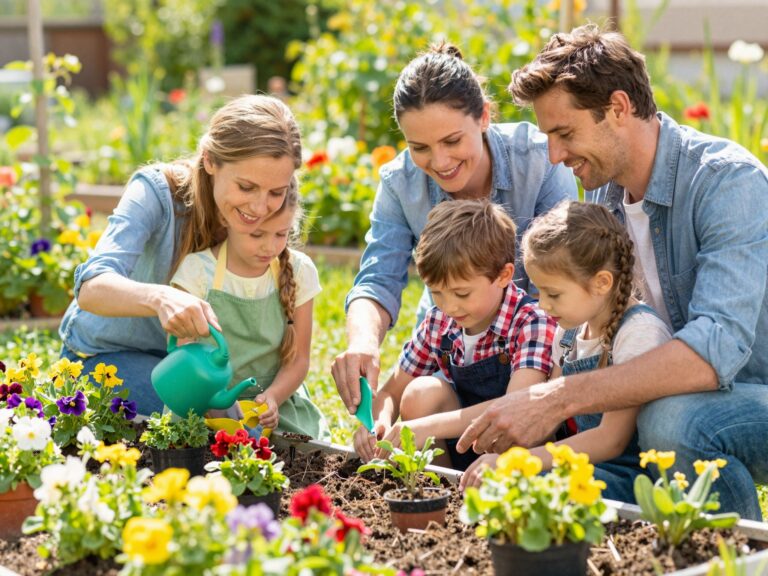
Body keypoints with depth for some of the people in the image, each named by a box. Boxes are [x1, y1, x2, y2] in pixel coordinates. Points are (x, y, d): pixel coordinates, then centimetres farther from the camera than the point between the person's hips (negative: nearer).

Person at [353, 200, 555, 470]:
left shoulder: (531, 323, -18)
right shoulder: (438, 322, 0)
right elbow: (391, 392, 7)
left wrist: (430, 426, -41)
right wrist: (379, 422, -18)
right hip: (460, 449, 6)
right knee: (421, 392, -19)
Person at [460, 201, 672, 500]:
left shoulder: (640, 331, -16)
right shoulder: (570, 330, 10)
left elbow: (611, 440, -20)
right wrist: (501, 449, -6)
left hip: (634, 475, -8)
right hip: (586, 463, 8)